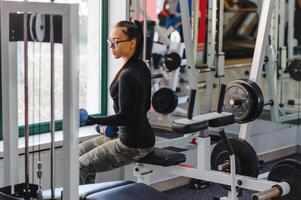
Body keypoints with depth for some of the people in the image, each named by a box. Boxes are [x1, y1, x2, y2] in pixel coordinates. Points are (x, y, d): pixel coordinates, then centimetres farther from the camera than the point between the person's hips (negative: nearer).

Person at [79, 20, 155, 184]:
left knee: (81, 166, -2)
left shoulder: (128, 75, -23)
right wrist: (113, 124, 18)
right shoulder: (141, 67, 6)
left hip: (134, 145, -10)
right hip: (140, 134, 10)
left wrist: (93, 120, -25)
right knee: (80, 152, 18)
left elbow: (125, 116, -24)